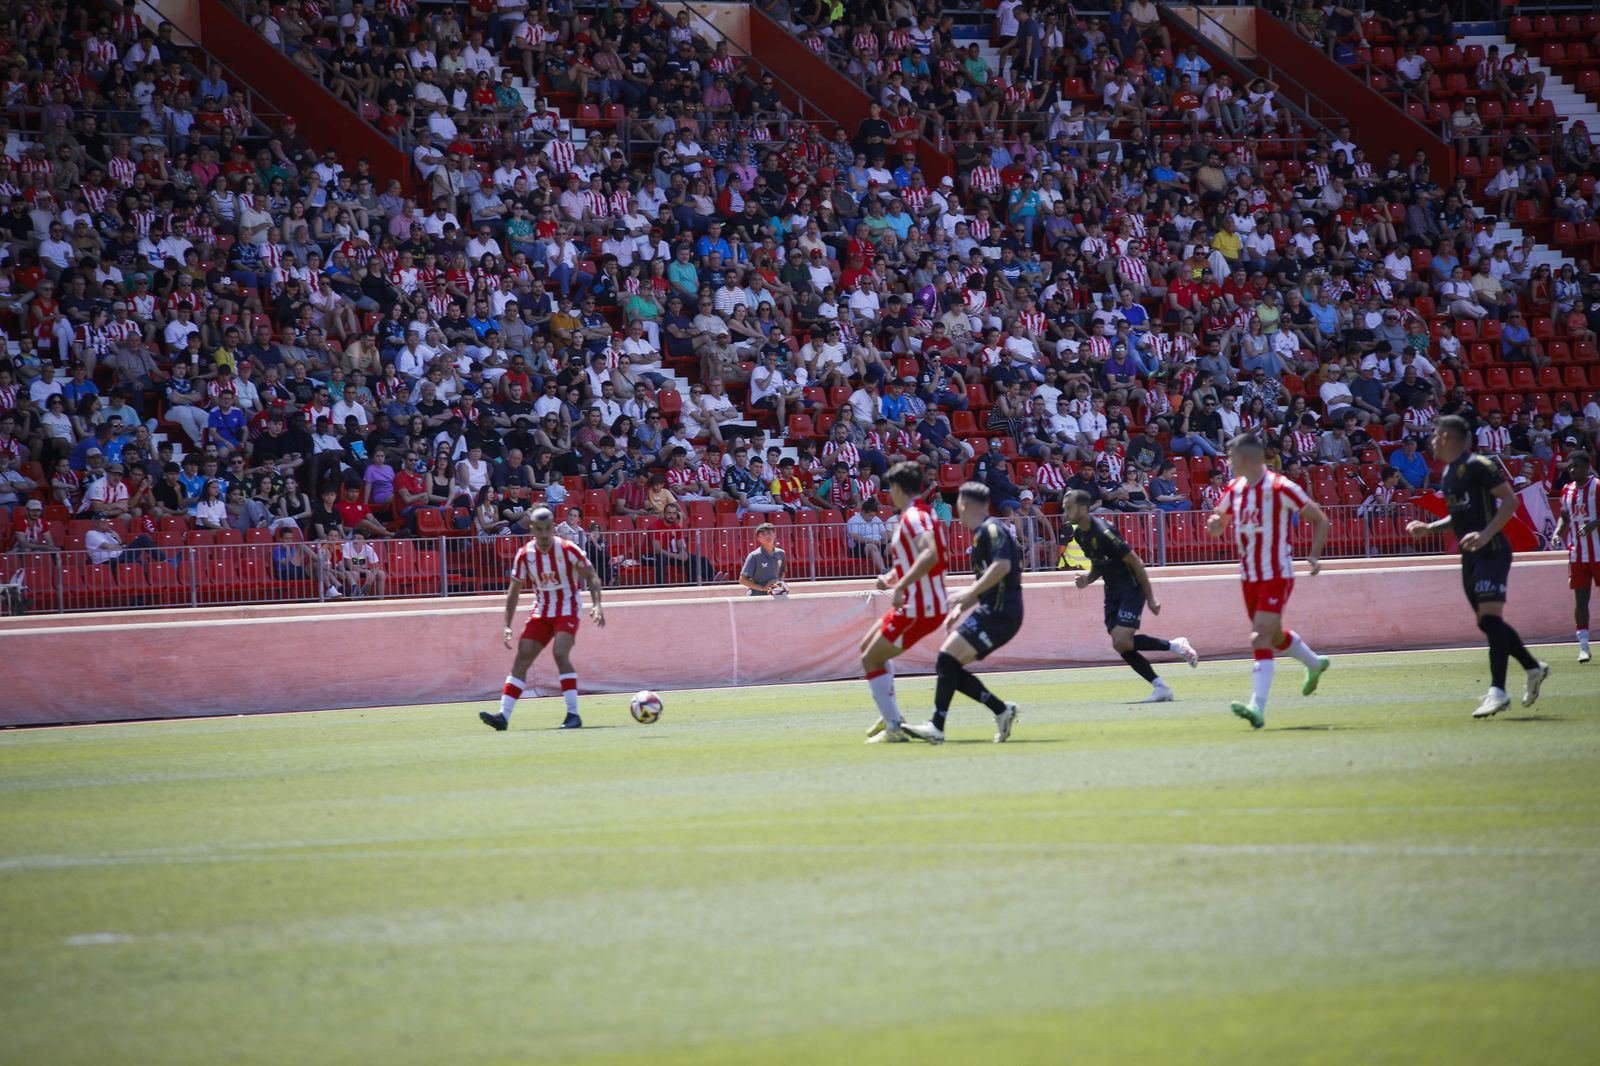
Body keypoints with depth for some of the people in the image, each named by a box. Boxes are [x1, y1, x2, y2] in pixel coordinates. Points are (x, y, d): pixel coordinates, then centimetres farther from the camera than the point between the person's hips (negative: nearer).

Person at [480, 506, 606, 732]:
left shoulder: (567, 549, -14)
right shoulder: (525, 554, -4)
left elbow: (592, 576, -8)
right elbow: (514, 590, 5)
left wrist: (596, 604, -24)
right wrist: (507, 626, 0)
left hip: (568, 610, -4)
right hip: (541, 611, 4)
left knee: (560, 653, -24)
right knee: (522, 657, -5)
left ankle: (573, 714, -19)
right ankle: (503, 715, -5)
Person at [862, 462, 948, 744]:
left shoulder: (913, 517, -18)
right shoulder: (924, 513, 13)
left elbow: (930, 555, -34)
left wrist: (900, 586, -36)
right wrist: (893, 576, 15)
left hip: (919, 608, -10)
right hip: (932, 603, 10)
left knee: (870, 660, -2)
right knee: (869, 646, 25)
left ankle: (894, 729, -5)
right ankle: (890, 717, 25)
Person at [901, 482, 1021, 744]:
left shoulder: (991, 529, -9)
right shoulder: (982, 533, 22)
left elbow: (1002, 565, -24)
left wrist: (969, 593, -22)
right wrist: (960, 608, 21)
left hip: (999, 612, -10)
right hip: (992, 612, 10)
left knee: (948, 658, -17)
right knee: (948, 665, 7)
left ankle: (936, 727, -22)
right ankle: (1001, 710, 7)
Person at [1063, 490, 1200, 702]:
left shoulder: (1103, 533, -22)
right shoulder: (1079, 534, 5)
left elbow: (1135, 562, -18)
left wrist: (1150, 598, -15)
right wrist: (1088, 579, -3)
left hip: (1131, 588, -9)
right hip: (1112, 593, 9)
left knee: (1122, 642, -19)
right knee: (1122, 646, -1)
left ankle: (1174, 645, 0)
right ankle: (1161, 687, 6)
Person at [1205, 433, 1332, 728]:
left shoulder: (1280, 488, -14)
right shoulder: (1234, 490, 6)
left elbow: (1319, 519, -8)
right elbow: (1217, 525, 18)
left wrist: (1314, 555, -20)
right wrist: (1215, 524, -7)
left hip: (1276, 575, -8)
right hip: (1250, 576, 8)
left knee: (1261, 640, -18)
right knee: (1275, 636, 23)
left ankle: (1258, 707, -23)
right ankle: (1314, 664, 51)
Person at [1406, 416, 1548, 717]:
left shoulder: (1478, 465, -11)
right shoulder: (1447, 474, 17)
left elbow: (1510, 501, -16)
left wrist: (1486, 534, -25)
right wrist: (1429, 528, 14)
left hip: (1491, 551, -9)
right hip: (1470, 556, 9)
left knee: (1490, 617, -16)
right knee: (1486, 622, 10)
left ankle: (1498, 691, -21)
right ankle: (1534, 669, 25)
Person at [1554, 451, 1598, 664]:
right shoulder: (1567, 490, 10)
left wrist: (1594, 524, -29)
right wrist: (1557, 532, 1)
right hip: (1577, 556, 4)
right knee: (1580, 598, 0)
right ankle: (1583, 646, 1)